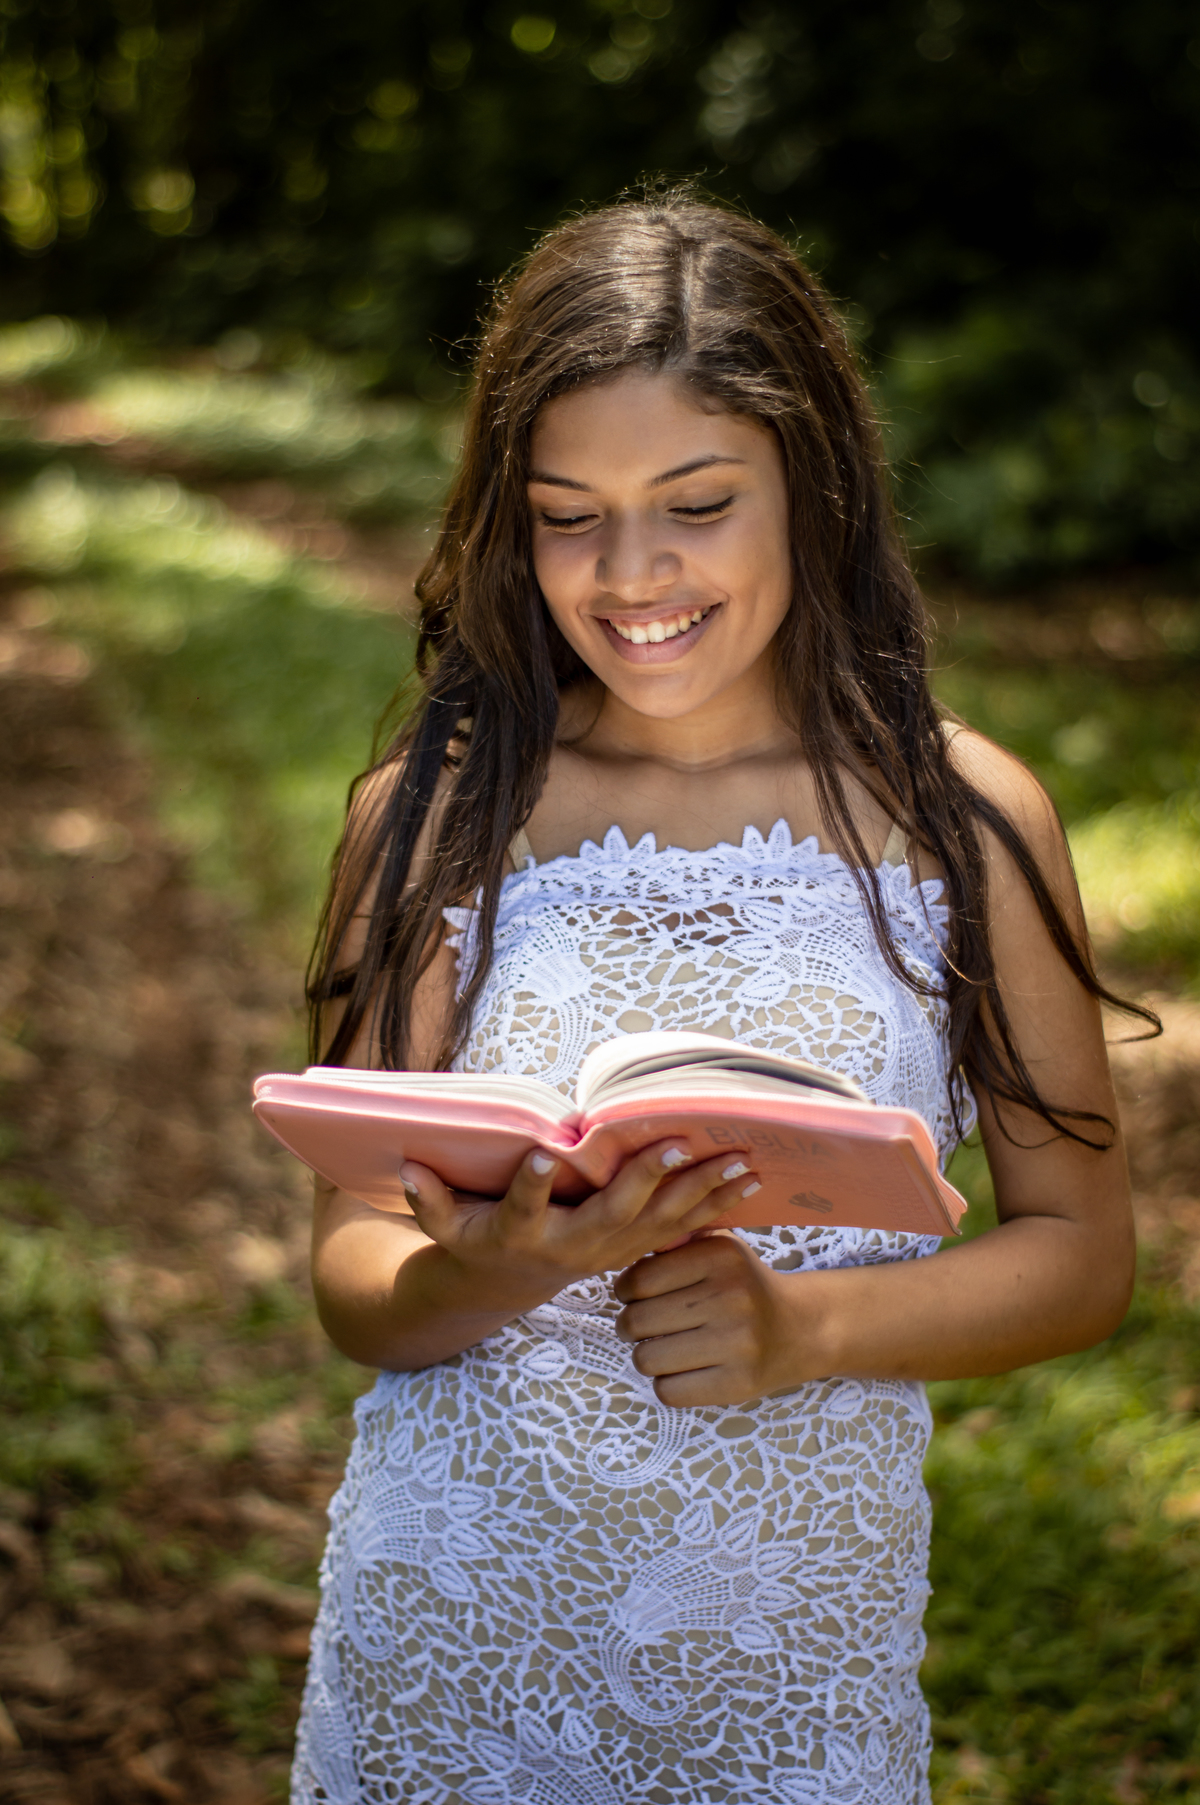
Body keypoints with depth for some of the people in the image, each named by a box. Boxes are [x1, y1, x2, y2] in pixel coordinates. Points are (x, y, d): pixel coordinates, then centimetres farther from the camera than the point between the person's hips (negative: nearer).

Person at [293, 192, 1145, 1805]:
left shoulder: (961, 817, -5)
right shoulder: (436, 819, -4)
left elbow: (1081, 1249, -1)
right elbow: (356, 1283, -4)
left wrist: (803, 1326, -16)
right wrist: (512, 1267, -24)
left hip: (797, 1648, 0)